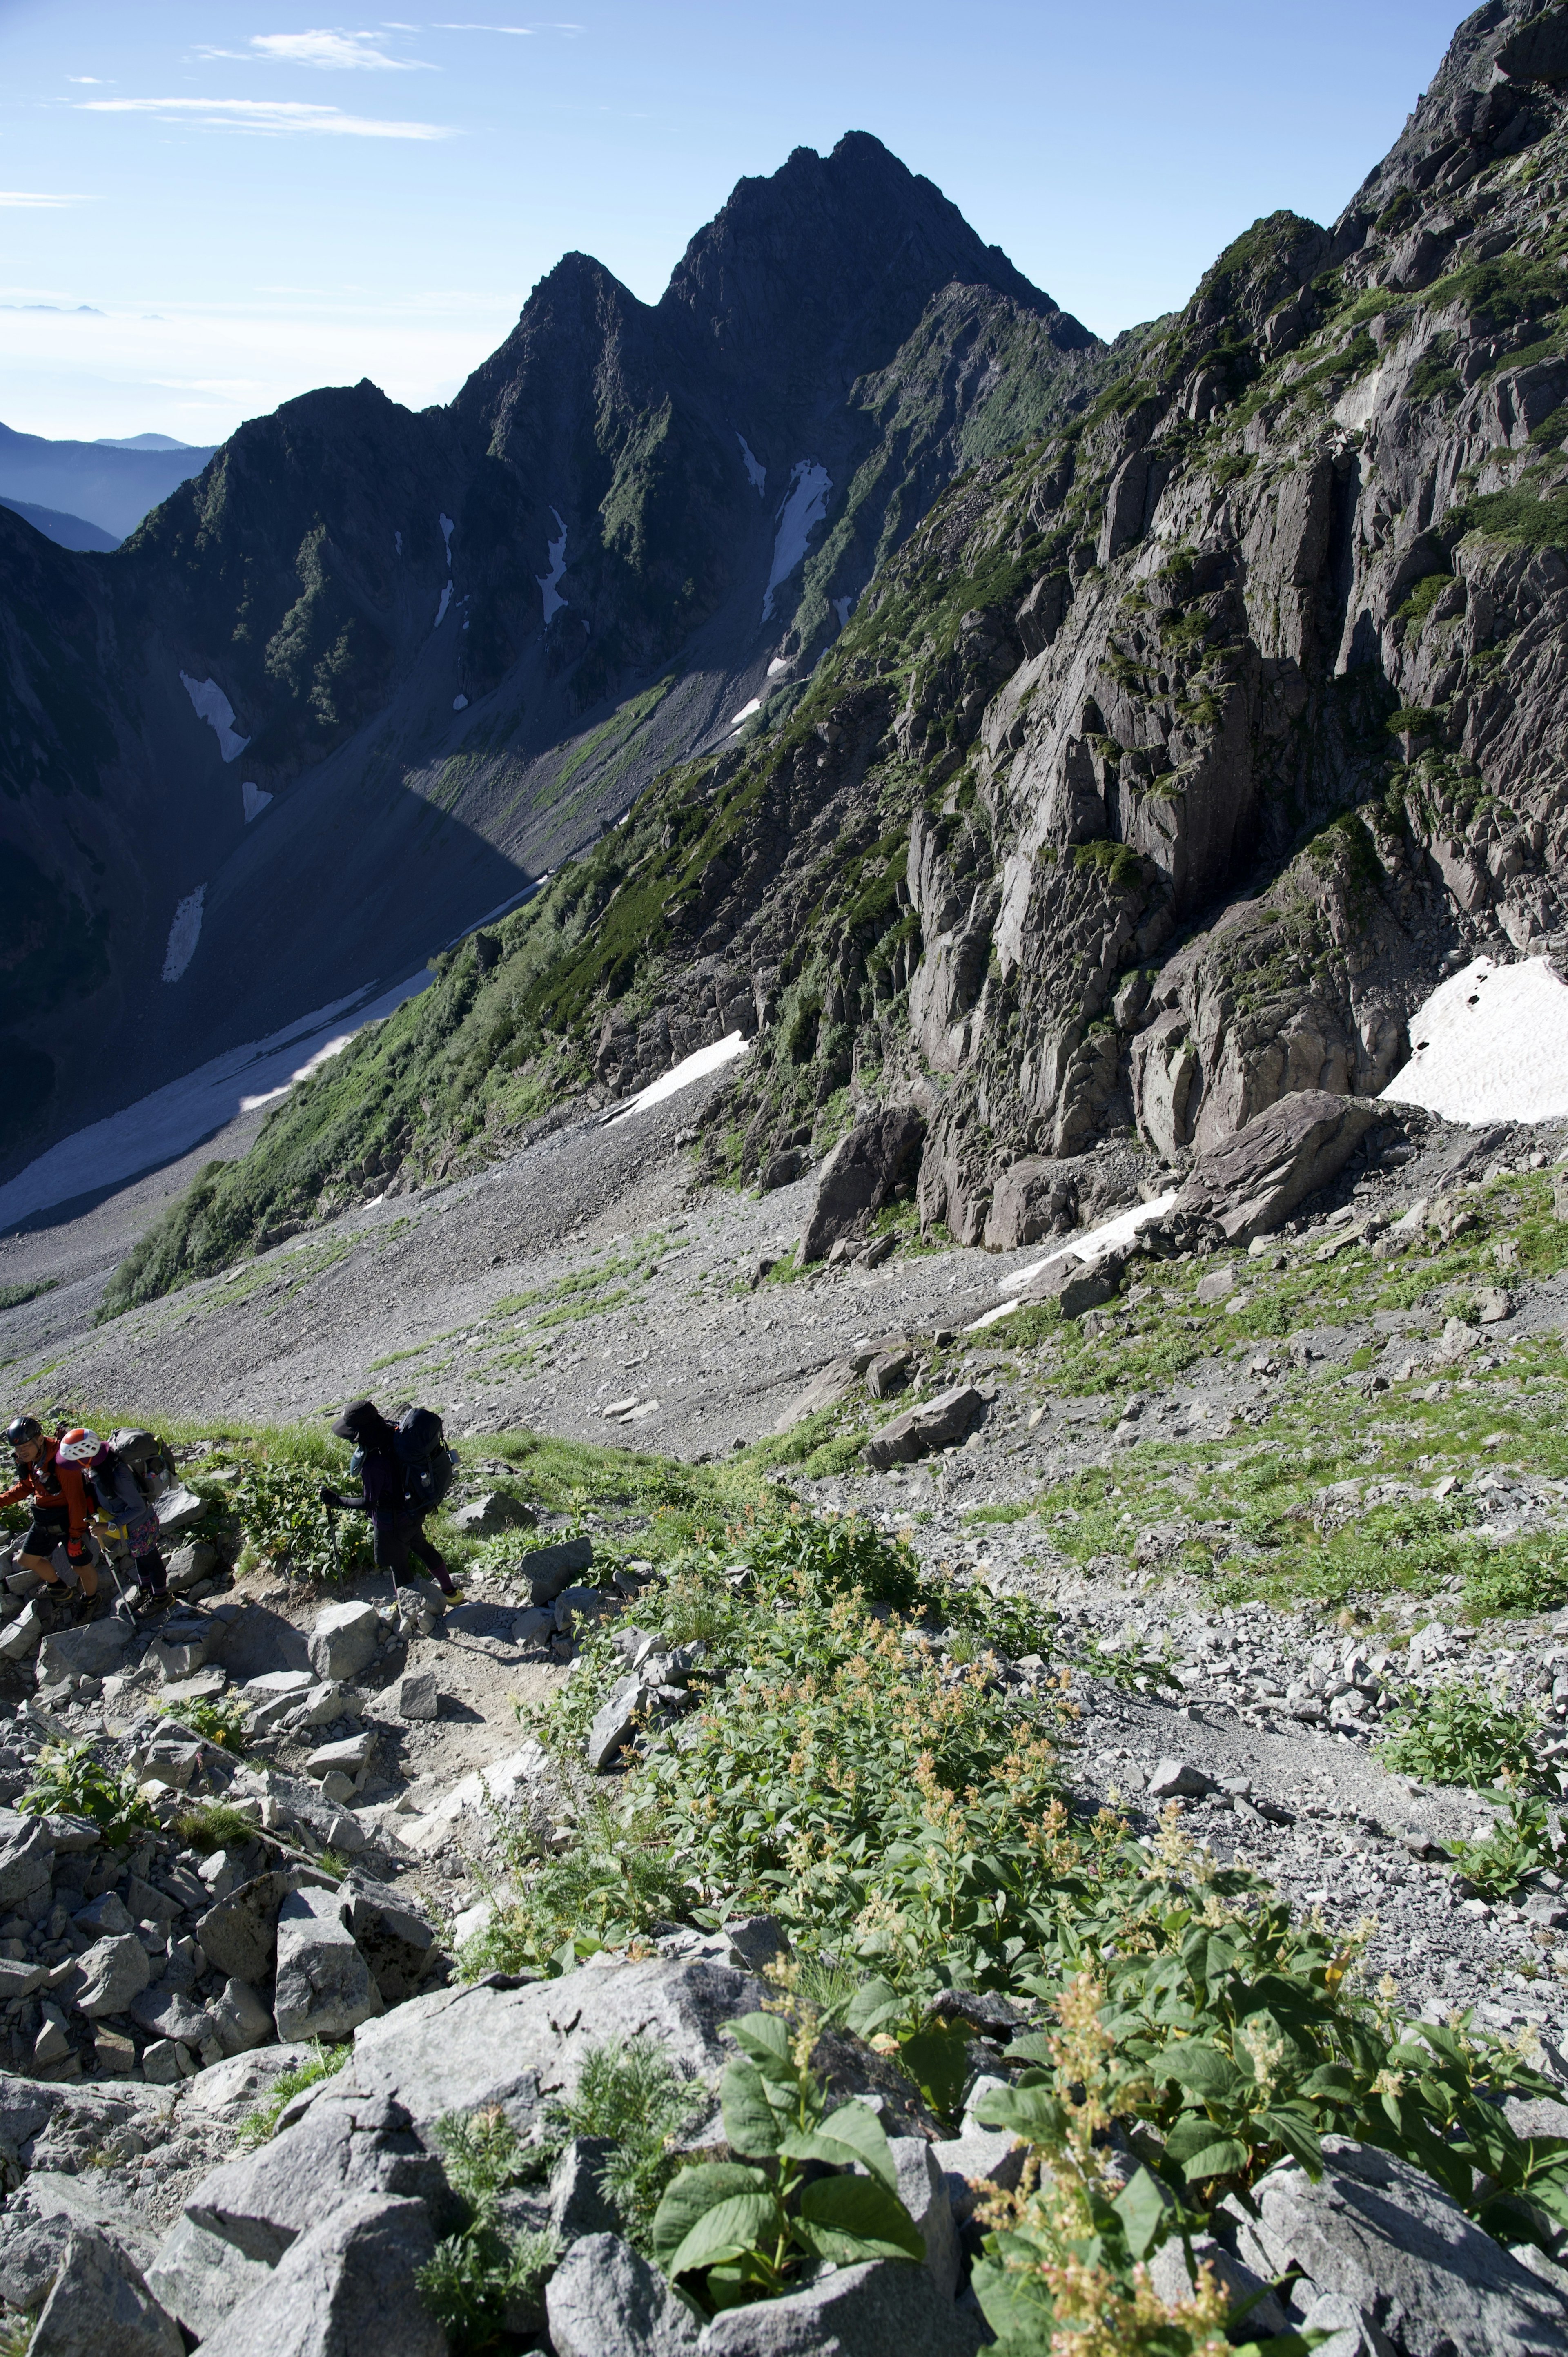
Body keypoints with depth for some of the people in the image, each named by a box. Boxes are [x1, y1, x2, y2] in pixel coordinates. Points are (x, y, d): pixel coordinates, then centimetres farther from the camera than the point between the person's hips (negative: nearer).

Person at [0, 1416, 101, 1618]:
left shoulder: (62, 1461, -30)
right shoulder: (27, 1460, -6)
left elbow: (76, 1501, -26)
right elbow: (25, 1487, 14)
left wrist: (76, 1536, -22)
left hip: (70, 1520, -8)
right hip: (44, 1521, 8)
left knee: (81, 1565, 5)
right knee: (26, 1560, 19)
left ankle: (92, 1600, 34)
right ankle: (57, 1588, 45)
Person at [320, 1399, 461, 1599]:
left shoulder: (373, 1464, -37)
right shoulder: (395, 1435, -14)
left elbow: (369, 1502, -25)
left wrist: (336, 1500, -16)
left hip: (392, 1523, -8)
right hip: (415, 1512, 8)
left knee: (397, 1565, 17)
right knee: (421, 1547, 29)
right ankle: (451, 1591, 46)